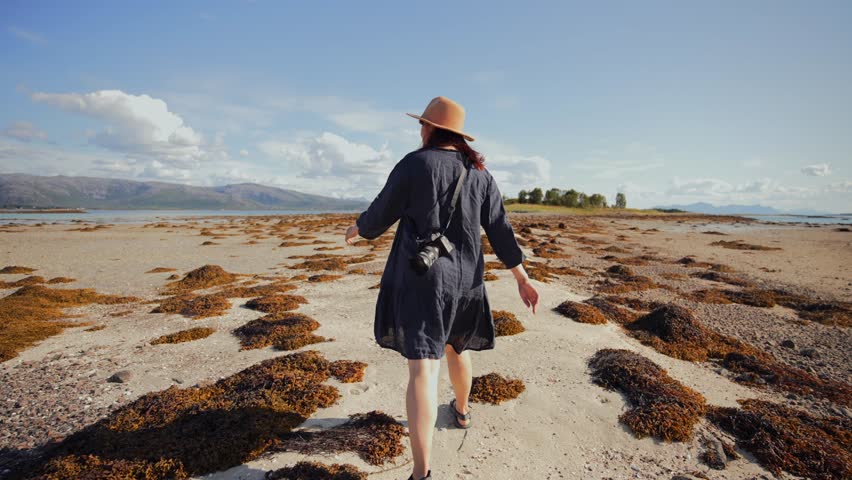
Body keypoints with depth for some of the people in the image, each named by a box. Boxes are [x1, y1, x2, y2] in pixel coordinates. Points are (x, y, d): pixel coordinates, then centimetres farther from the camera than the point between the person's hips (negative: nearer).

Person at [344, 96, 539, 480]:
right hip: (464, 275, 6)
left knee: (423, 368, -8)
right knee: (455, 344, 29)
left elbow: (381, 214, -2)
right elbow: (500, 230, 2)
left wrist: (356, 229, 20)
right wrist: (523, 279, 4)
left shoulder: (413, 164, -9)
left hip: (422, 276, -5)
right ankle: (461, 410, 50)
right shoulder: (479, 173, 6)